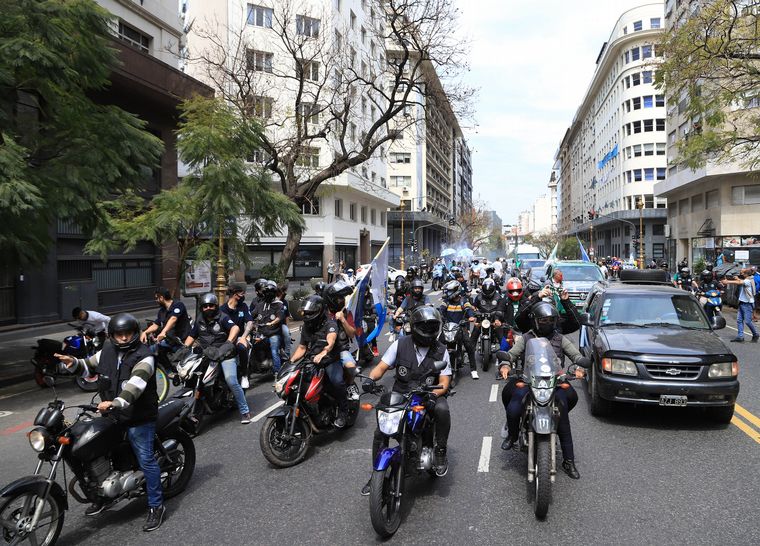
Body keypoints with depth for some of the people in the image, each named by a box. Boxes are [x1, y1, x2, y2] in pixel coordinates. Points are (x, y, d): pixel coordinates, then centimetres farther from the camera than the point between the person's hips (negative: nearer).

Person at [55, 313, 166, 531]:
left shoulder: (143, 356, -18)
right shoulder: (108, 350, 6)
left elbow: (135, 385, -31)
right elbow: (90, 365, 20)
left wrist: (115, 403, -44)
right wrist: (73, 363, -2)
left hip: (138, 417, -7)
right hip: (111, 415, 8)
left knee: (146, 460, -4)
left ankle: (156, 507, 8)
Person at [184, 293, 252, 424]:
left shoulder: (222, 318, -6)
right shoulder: (199, 320, 14)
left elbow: (235, 328, -24)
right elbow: (192, 336, 23)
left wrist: (229, 343, -41)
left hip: (225, 355, -6)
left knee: (231, 381, -21)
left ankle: (244, 411, -8)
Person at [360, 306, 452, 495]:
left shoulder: (441, 350, 0)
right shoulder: (400, 344, 0)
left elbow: (444, 381, -4)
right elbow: (382, 366, -3)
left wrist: (434, 394, -27)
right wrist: (371, 378, -26)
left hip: (430, 395, -1)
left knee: (442, 409, -35)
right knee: (380, 433, -13)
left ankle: (440, 451, -10)